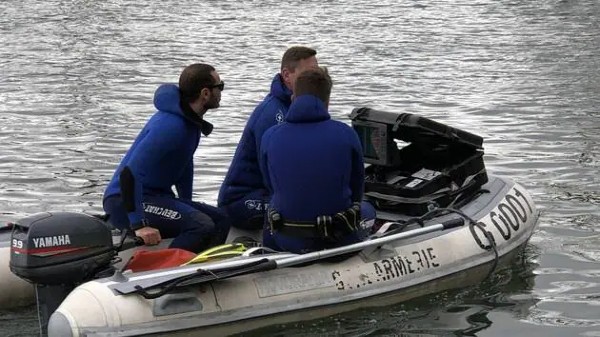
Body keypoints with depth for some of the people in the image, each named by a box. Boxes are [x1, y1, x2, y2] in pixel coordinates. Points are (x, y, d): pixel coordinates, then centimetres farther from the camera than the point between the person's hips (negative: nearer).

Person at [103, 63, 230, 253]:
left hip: (156, 195, 10)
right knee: (201, 226, -26)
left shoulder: (190, 120, 8)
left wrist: (186, 206, 27)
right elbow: (130, 172, -30)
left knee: (220, 221, 0)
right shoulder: (170, 126, -24)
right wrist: (139, 224, -32)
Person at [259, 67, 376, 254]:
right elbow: (356, 189, 4)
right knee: (367, 209, 33)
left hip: (285, 241, 1)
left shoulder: (270, 137, -7)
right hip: (339, 239, -1)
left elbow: (271, 188, 7)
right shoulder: (346, 134, -10)